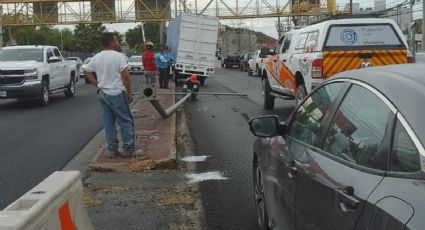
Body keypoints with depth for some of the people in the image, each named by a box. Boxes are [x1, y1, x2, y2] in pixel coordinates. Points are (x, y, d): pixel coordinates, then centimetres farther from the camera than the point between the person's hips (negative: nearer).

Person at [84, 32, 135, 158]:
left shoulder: (96, 58, 6)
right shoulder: (118, 56, -13)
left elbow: (86, 72, 14)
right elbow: (125, 76, -16)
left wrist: (97, 84, 12)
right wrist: (129, 93, -8)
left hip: (102, 94, 6)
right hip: (117, 94, -6)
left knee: (109, 123, 11)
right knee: (126, 121, 3)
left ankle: (112, 150, 14)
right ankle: (128, 149, 4)